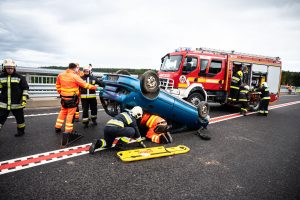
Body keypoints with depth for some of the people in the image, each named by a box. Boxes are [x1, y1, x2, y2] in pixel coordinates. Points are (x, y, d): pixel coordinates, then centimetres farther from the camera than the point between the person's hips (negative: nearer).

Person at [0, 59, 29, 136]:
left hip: (17, 104, -2)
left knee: (20, 118, 12)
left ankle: (21, 131, 32)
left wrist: (24, 98, -7)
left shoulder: (19, 77, -3)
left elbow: (25, 88, -1)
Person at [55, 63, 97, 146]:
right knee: (70, 115, -1)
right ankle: (67, 132, -1)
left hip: (64, 97, 7)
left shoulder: (60, 75, 3)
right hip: (72, 98, -7)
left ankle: (57, 127, 35)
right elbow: (85, 84, -14)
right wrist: (95, 87, -7)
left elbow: (58, 85, 14)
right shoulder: (75, 76, -16)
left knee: (63, 112, 23)